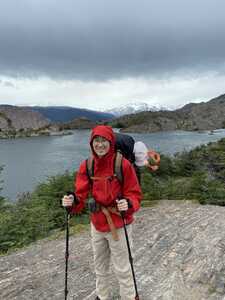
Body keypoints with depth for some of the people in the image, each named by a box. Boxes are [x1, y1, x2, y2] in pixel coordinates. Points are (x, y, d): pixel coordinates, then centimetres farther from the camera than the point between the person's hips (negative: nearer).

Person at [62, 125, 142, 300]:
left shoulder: (123, 164, -19)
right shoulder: (86, 166, -6)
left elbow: (135, 194, -14)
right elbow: (81, 195, -8)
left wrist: (128, 204, -34)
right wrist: (73, 201, -28)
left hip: (119, 225, -5)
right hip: (97, 224, 5)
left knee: (122, 268, 11)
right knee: (100, 266, 25)